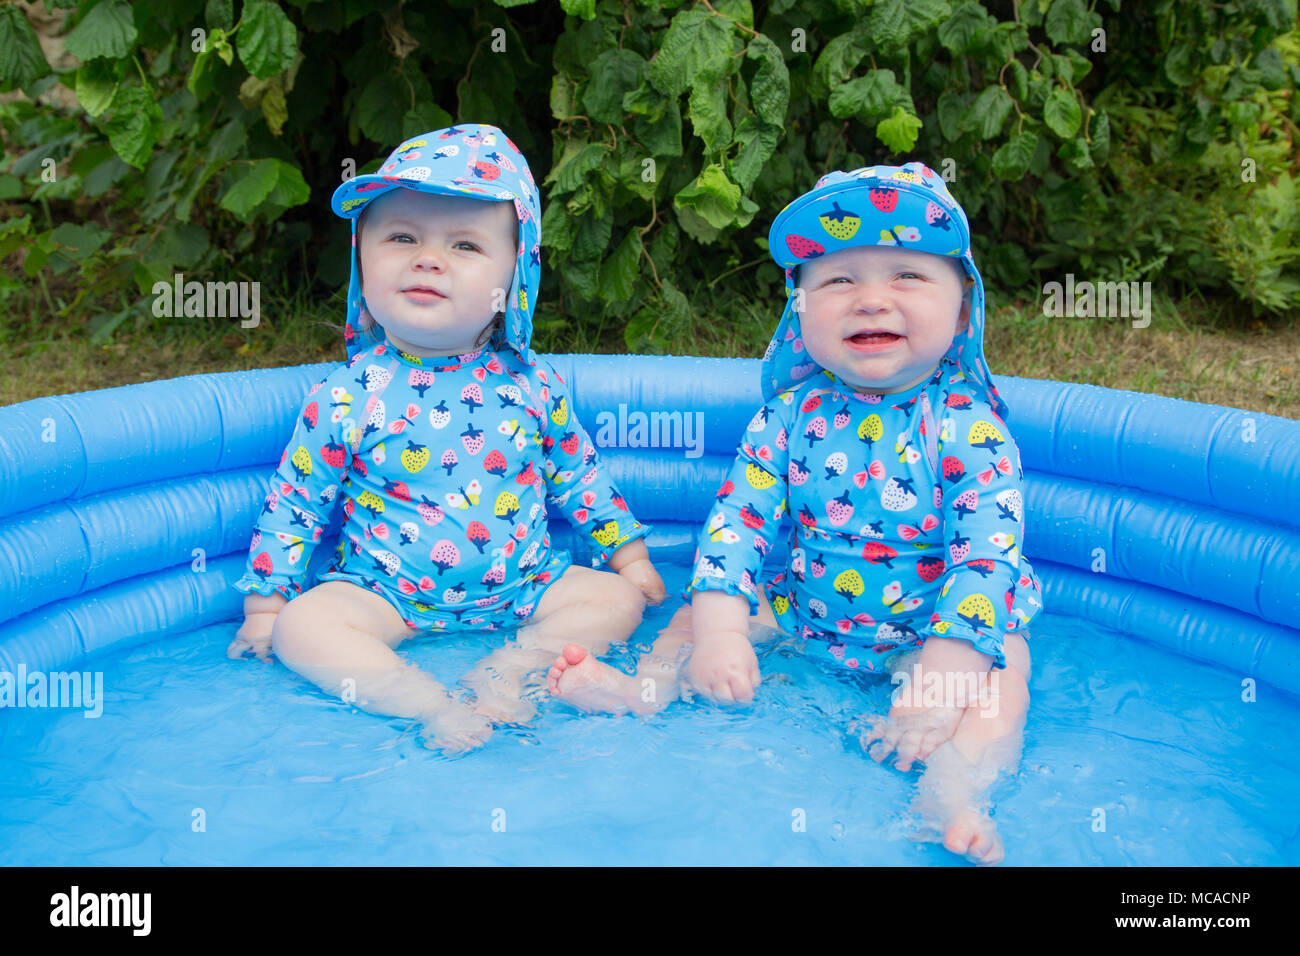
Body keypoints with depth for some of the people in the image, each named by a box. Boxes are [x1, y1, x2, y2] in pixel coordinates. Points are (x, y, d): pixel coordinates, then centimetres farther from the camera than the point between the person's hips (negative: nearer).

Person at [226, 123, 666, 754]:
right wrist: (264, 606, 1)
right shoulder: (346, 396, -8)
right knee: (301, 625, -24)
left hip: (523, 585, 3)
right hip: (385, 594, -2)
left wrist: (630, 555, 12)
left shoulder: (531, 386, -3)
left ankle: (511, 667, -20)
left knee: (618, 598, -9)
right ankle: (428, 704, -30)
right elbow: (293, 504, 0)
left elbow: (578, 477, 11)